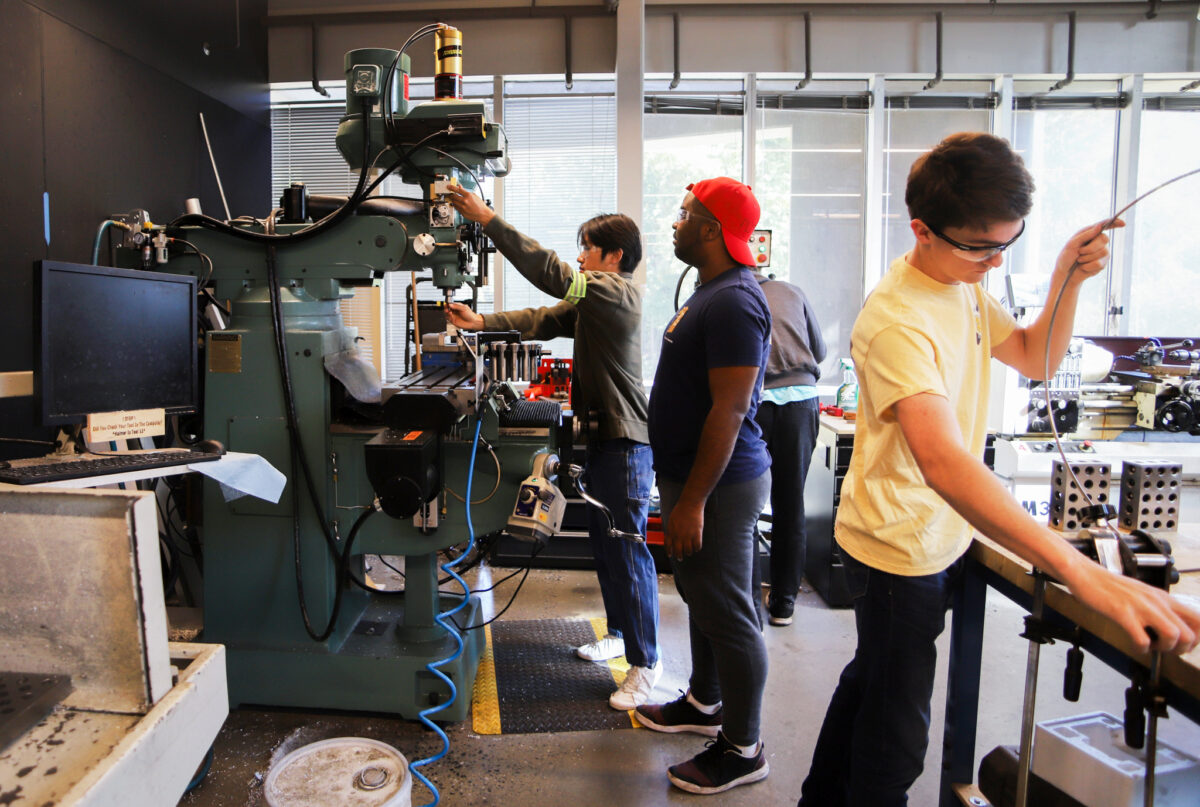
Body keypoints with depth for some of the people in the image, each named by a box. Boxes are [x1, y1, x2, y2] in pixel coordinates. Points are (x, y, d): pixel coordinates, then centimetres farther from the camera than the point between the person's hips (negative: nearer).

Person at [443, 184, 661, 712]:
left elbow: (550, 273, -24)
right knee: (603, 545, 18)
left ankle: (645, 662, 6)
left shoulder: (618, 292, -14)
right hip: (602, 436, 10)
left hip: (624, 441, -10)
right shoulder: (591, 299, 19)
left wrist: (488, 220, -21)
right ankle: (620, 633, 33)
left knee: (627, 552, -5)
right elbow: (544, 320, 12)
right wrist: (481, 323, 2)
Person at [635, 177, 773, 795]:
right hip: (691, 476, 11)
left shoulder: (733, 303, -20)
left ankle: (741, 750, 18)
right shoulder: (710, 293, 14)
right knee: (701, 598, 22)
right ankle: (704, 702, 41)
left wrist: (694, 500, -24)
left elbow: (730, 408, -25)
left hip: (719, 484, -11)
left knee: (729, 616, 2)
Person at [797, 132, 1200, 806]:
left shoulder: (964, 283, 1)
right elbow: (943, 462, -42)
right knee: (896, 735, 7)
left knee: (872, 678, 26)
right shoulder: (898, 322, -30)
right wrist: (1082, 572, -47)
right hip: (900, 550, -10)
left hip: (937, 536, 10)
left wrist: (1069, 280, -6)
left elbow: (1035, 359, 12)